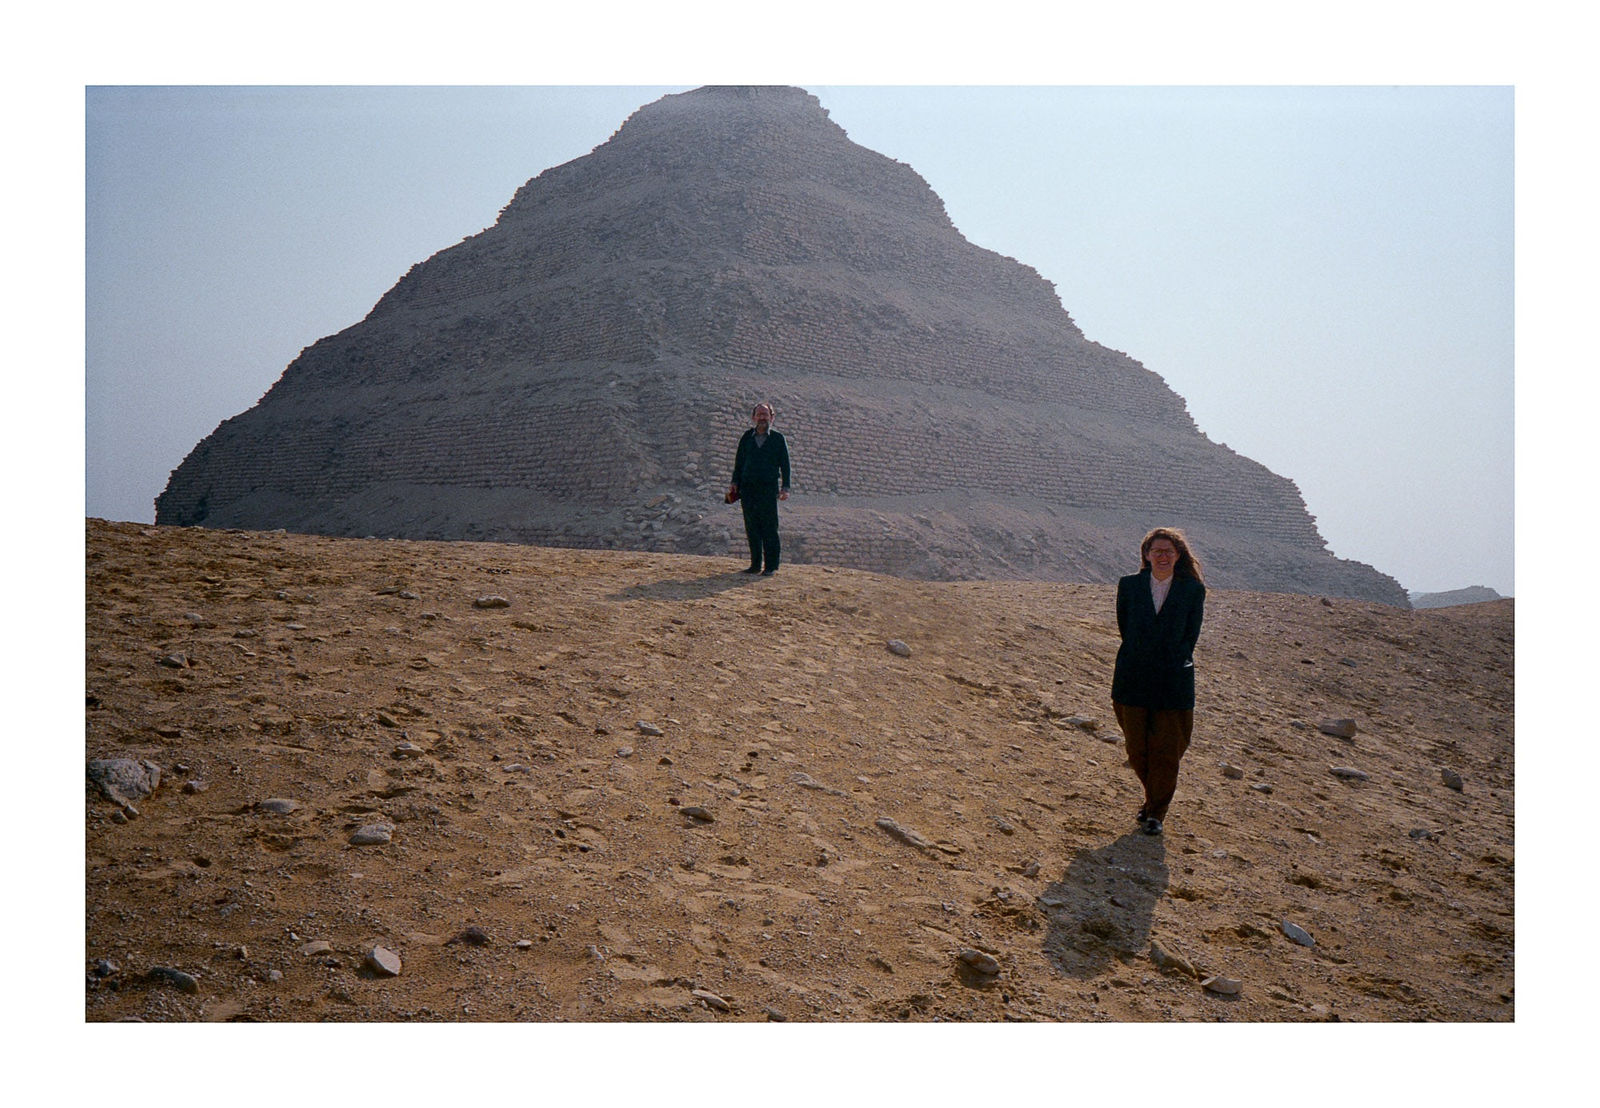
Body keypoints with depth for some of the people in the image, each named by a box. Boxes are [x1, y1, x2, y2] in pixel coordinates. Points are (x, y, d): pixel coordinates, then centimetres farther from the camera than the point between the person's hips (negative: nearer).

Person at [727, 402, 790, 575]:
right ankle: (756, 564, 12)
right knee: (752, 528, 4)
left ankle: (771, 566, -1)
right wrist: (734, 482, 8)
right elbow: (739, 462, 18)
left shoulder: (778, 438, 6)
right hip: (748, 488, 3)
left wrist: (785, 487, -3)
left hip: (769, 489, -3)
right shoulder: (746, 438, 14)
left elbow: (785, 464, 5)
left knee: (769, 528, -5)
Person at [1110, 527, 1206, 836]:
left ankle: (1156, 812, 18)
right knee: (1137, 749, 9)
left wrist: (1173, 664, -1)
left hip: (1173, 682, -2)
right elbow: (1125, 628, 9)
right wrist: (1138, 658, 7)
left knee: (1166, 752, 2)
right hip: (1133, 681, 2)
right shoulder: (1129, 585, 2)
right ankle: (1153, 802, 32)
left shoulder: (1192, 590, -2)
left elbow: (1190, 637, 2)